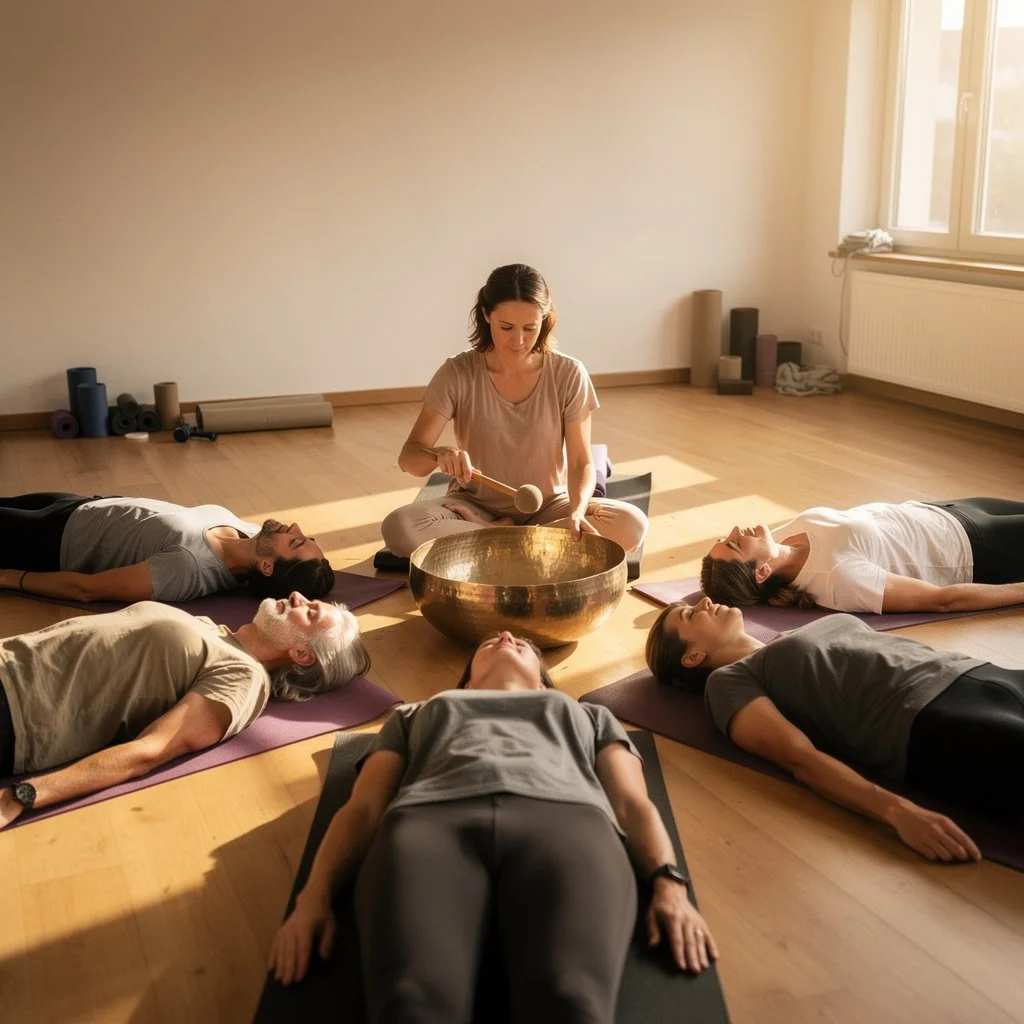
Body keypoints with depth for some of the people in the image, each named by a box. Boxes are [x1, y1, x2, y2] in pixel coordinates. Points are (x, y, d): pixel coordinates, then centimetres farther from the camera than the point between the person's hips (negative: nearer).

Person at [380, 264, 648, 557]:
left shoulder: (568, 374, -10)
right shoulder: (458, 374, -12)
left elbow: (581, 462, -8)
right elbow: (409, 456, -14)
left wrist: (577, 512, -29)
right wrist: (440, 455, -39)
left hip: (549, 507, 1)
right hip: (475, 506, -1)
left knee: (632, 526, -27)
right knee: (399, 527, -30)